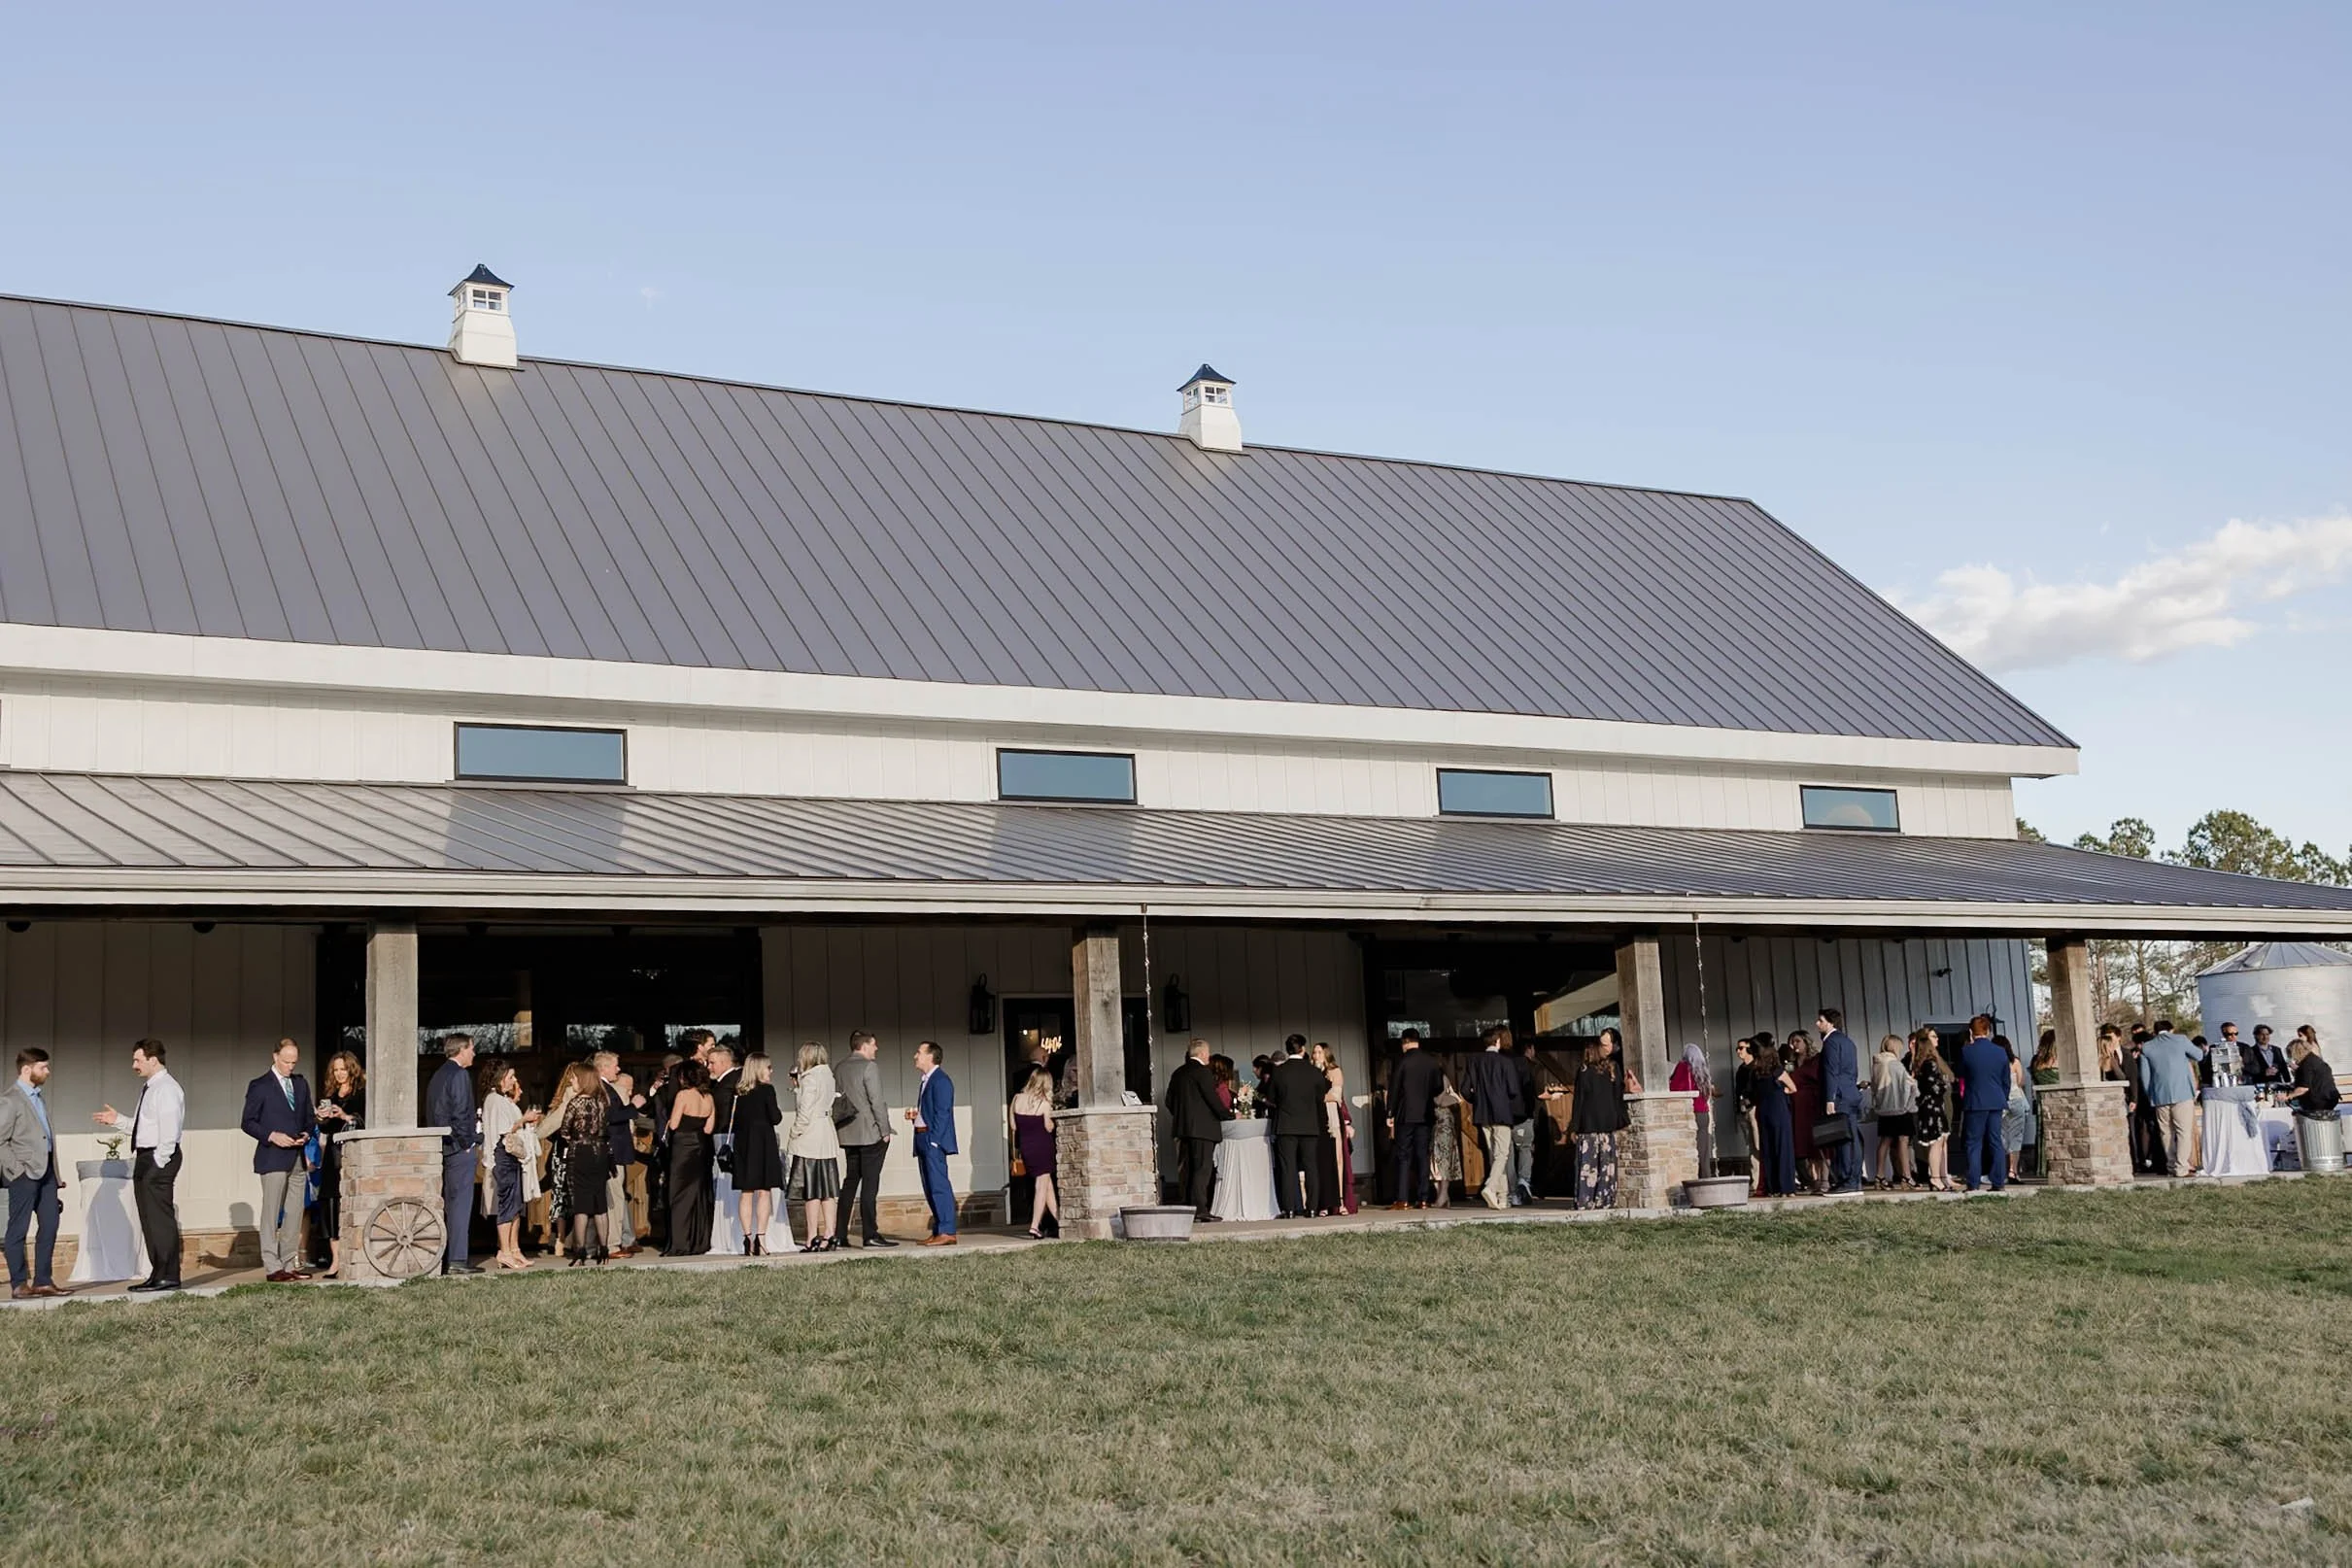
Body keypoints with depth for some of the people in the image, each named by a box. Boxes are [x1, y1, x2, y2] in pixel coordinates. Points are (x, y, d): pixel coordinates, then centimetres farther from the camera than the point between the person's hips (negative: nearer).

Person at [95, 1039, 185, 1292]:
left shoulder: (166, 1089, -14)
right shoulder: (150, 1088, 17)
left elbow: (169, 1131, -20)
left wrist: (159, 1163, -20)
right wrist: (117, 1120, 14)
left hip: (159, 1159, -10)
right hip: (144, 1158, 10)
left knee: (160, 1217, -8)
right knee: (149, 1219, 13)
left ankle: (168, 1277, -4)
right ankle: (158, 1274, 20)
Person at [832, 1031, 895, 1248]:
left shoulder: (840, 1068, 11)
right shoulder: (870, 1067, -11)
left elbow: (839, 1100, 13)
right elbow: (876, 1101, -14)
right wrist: (885, 1130, -9)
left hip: (848, 1134, 7)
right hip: (871, 1133, -7)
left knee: (850, 1182, 12)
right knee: (869, 1183, -6)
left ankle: (839, 1235, 10)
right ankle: (870, 1235, -7)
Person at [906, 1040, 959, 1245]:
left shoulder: (940, 1080, -11)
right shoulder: (925, 1080, 19)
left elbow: (942, 1113, -16)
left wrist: (933, 1140, -20)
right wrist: (915, 1114, 7)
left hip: (934, 1138, -10)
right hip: (923, 1139, 10)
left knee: (939, 1185, -11)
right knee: (930, 1187, 11)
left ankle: (947, 1232, -12)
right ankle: (938, 1231, 14)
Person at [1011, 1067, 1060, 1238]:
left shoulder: (1017, 1099, 1)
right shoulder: (1044, 1103, -12)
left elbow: (1013, 1126, 6)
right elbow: (1049, 1127, -9)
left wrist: (1015, 1147, 16)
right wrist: (1050, 1112, 2)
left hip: (1025, 1147, 5)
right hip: (1042, 1147, -5)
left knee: (1047, 1185, 15)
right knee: (1042, 1187, 0)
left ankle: (1059, 1221, 19)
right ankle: (1034, 1226, -7)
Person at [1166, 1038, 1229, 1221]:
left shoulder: (1178, 1073, 13)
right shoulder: (1202, 1072, -10)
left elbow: (1170, 1100, 15)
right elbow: (1213, 1099, -12)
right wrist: (1229, 1115, 0)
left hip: (1183, 1126, 8)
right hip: (1202, 1127, -8)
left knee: (1187, 1170, 10)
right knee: (1203, 1168, -8)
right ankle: (1199, 1208, -13)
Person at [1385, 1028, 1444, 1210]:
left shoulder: (1402, 1061, -7)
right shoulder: (1432, 1061, 3)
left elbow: (1393, 1089, -6)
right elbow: (1439, 1087, 7)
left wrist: (1390, 1114, 0)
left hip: (1405, 1114, -3)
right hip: (1426, 1115, 3)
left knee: (1403, 1157, 0)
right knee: (1423, 1156, 6)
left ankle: (1402, 1199, -7)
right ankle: (1423, 1198, 3)